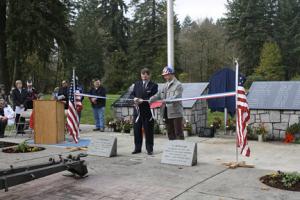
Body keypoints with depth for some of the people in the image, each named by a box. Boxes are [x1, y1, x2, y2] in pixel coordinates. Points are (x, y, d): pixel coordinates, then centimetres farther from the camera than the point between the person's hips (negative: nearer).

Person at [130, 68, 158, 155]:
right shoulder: (137, 84, 13)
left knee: (148, 131, 3)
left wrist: (142, 100, -20)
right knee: (137, 130, 8)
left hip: (148, 111, -4)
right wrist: (135, 98, -10)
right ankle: (137, 148, 19)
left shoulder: (153, 85, -1)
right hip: (137, 110, 4)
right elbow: (132, 94, 12)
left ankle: (149, 149, 13)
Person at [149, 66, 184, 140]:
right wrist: (149, 100, -6)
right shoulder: (165, 85, 17)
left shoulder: (178, 85, -6)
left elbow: (176, 97, -18)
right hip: (167, 113, 7)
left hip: (176, 113, -7)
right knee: (170, 133, 13)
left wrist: (166, 101, -33)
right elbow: (158, 95, 8)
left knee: (178, 133, -3)